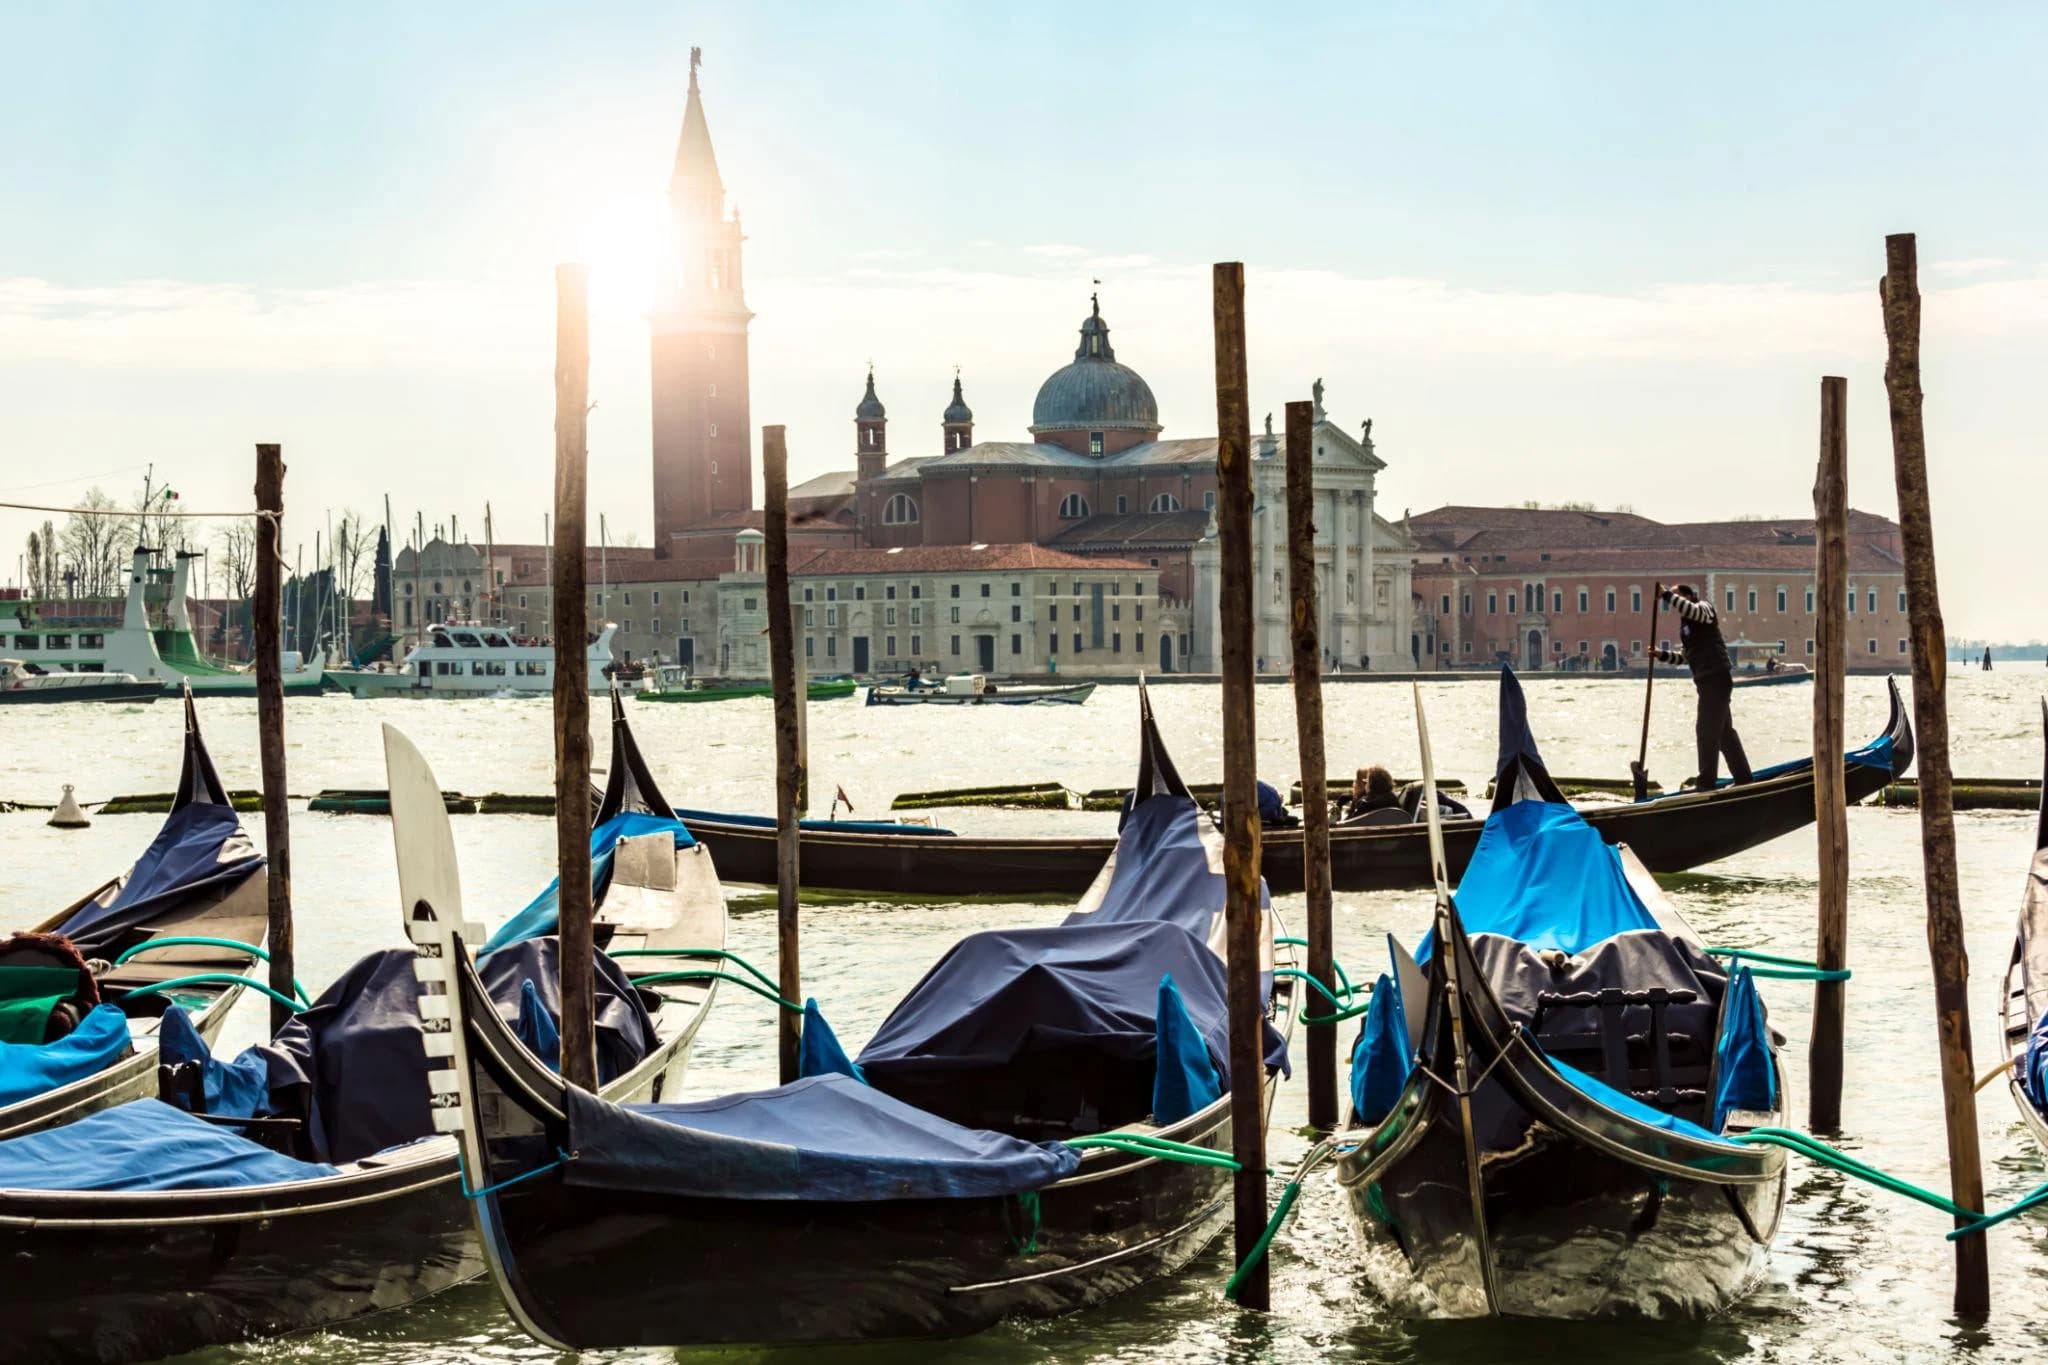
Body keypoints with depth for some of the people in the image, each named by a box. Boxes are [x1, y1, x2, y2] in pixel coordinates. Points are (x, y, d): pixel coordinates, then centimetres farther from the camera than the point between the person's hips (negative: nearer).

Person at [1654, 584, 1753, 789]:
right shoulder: (1685, 623, 20)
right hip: (1709, 680, 10)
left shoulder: (1704, 608, -6)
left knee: (1707, 730, -10)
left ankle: (1707, 784, -10)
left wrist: (1666, 594, -26)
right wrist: (1662, 654, 6)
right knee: (1724, 730, 15)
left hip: (1716, 678, -10)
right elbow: (1685, 656, 21)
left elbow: (1692, 610, -31)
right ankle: (1743, 778, 23)